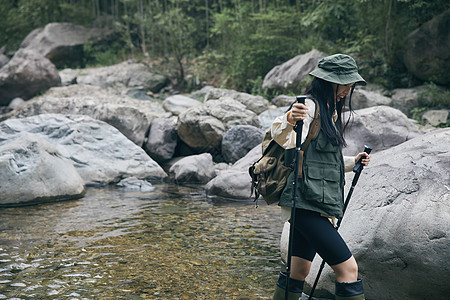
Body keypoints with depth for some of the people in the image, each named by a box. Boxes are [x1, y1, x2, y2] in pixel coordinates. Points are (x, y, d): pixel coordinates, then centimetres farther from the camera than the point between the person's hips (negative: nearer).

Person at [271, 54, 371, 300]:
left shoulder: (329, 112, 21)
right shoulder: (309, 105, -9)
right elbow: (285, 140, -29)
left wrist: (353, 162, 23)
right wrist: (289, 120, -48)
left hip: (316, 206, 10)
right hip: (307, 202, -10)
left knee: (299, 270, 14)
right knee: (347, 268, -12)